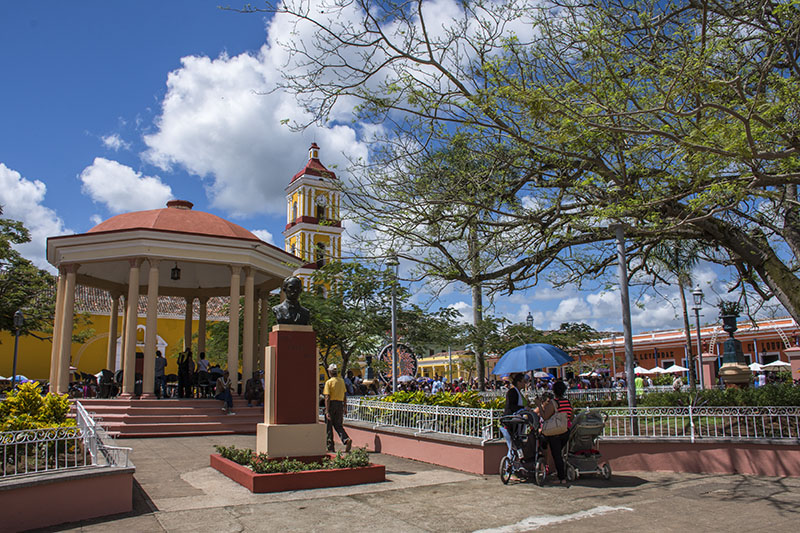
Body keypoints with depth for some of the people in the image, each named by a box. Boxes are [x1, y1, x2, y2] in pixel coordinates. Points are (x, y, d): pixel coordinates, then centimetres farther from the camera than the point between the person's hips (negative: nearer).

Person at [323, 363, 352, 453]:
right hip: (340, 404, 5)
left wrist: (327, 411, -16)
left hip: (331, 404, -5)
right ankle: (346, 440, -11)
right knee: (338, 425, 13)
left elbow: (327, 397, -15)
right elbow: (344, 396, 12)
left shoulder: (329, 382, -10)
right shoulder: (342, 381, 7)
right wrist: (345, 407, 20)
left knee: (329, 427, 8)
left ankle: (330, 447, 12)